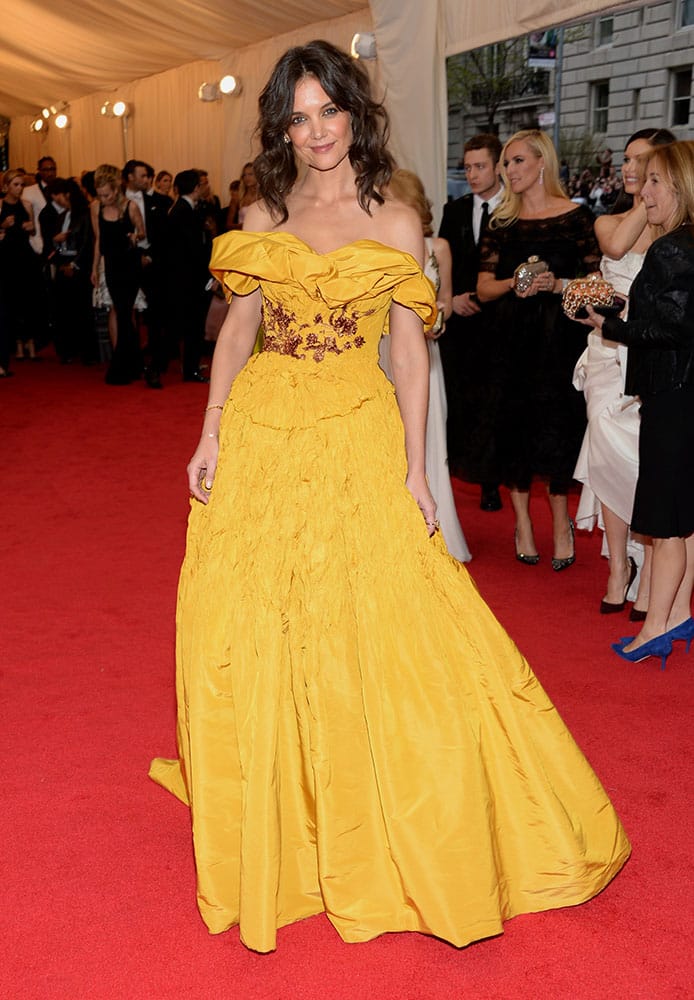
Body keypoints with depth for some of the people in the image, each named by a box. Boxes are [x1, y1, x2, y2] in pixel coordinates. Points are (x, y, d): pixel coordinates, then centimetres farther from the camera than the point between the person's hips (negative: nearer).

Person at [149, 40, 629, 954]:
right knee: (246, 629, 5)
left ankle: (391, 830, 17)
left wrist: (414, 467, -8)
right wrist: (212, 432, -1)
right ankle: (273, 820, 27)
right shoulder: (262, 218, 10)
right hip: (260, 434, 3)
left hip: (356, 436, -3)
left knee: (370, 628, -4)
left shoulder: (395, 222, 2)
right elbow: (238, 328, 9)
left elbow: (410, 351, -1)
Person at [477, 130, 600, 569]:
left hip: (560, 335, -3)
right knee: (515, 426, 4)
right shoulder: (502, 222, 9)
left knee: (558, 425, -2)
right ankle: (523, 522, 17)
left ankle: (562, 524, 13)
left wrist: (558, 284, -18)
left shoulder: (576, 216, 0)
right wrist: (514, 284, -13)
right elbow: (484, 287, 6)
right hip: (513, 336, 3)